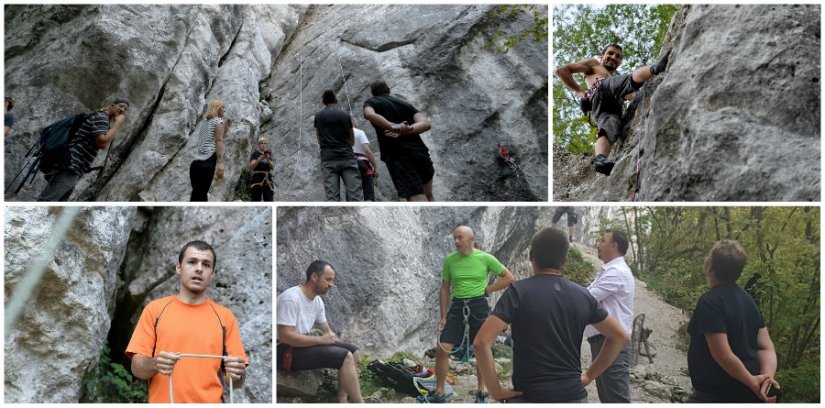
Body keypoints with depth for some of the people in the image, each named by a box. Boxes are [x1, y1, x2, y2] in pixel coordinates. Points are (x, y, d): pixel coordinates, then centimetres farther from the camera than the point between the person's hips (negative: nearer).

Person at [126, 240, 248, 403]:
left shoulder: (225, 316, 3)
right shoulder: (155, 309, 2)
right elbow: (137, 367, 0)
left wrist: (237, 374, -19)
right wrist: (154, 364, -20)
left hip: (210, 400, 1)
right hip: (163, 400, 0)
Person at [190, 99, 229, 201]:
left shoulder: (205, 122, 25)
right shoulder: (218, 120, 2)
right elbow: (218, 141, -10)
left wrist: (225, 129, 28)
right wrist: (220, 162, -19)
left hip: (196, 162, 8)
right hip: (208, 162, -8)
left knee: (196, 194, 7)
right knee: (202, 194, -11)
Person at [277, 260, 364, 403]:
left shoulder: (317, 300, 8)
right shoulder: (291, 298, -21)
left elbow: (327, 331, 17)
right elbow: (285, 337, -27)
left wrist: (342, 345, -1)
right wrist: (321, 339, -20)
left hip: (304, 344, 10)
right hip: (285, 351, -10)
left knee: (352, 351, 1)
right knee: (345, 357, -20)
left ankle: (343, 401, -7)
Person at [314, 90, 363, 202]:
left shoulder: (318, 116, 10)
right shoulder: (345, 115, 9)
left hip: (328, 159, 0)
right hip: (347, 157, 0)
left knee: (332, 198, -4)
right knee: (355, 196, -5)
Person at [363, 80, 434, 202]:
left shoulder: (371, 102, 14)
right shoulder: (404, 103, 24)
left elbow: (370, 114, -13)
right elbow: (426, 123, 6)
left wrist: (393, 127, -21)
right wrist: (406, 131, -6)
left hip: (397, 156, -5)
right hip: (420, 152, 5)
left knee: (418, 202, -12)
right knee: (429, 197, 23)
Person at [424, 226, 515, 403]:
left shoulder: (485, 258, -6)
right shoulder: (449, 260, 2)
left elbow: (509, 278, 0)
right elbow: (444, 288, 9)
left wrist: (487, 290, -5)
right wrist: (443, 316, 5)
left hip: (479, 306, -2)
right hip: (457, 306, 2)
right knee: (442, 350, -5)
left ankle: (481, 392, 24)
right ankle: (439, 394, 8)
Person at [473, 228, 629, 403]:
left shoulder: (518, 292, -10)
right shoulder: (583, 295, 3)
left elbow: (481, 342, -20)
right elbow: (619, 336, 13)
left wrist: (496, 391, -11)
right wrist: (589, 376, 12)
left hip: (529, 397, -4)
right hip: (574, 396, 4)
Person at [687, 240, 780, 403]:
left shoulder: (710, 302, -20)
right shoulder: (748, 300, 7)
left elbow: (723, 355, -25)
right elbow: (766, 348, 2)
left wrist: (753, 382, -13)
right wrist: (767, 377, -15)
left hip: (716, 396, -8)